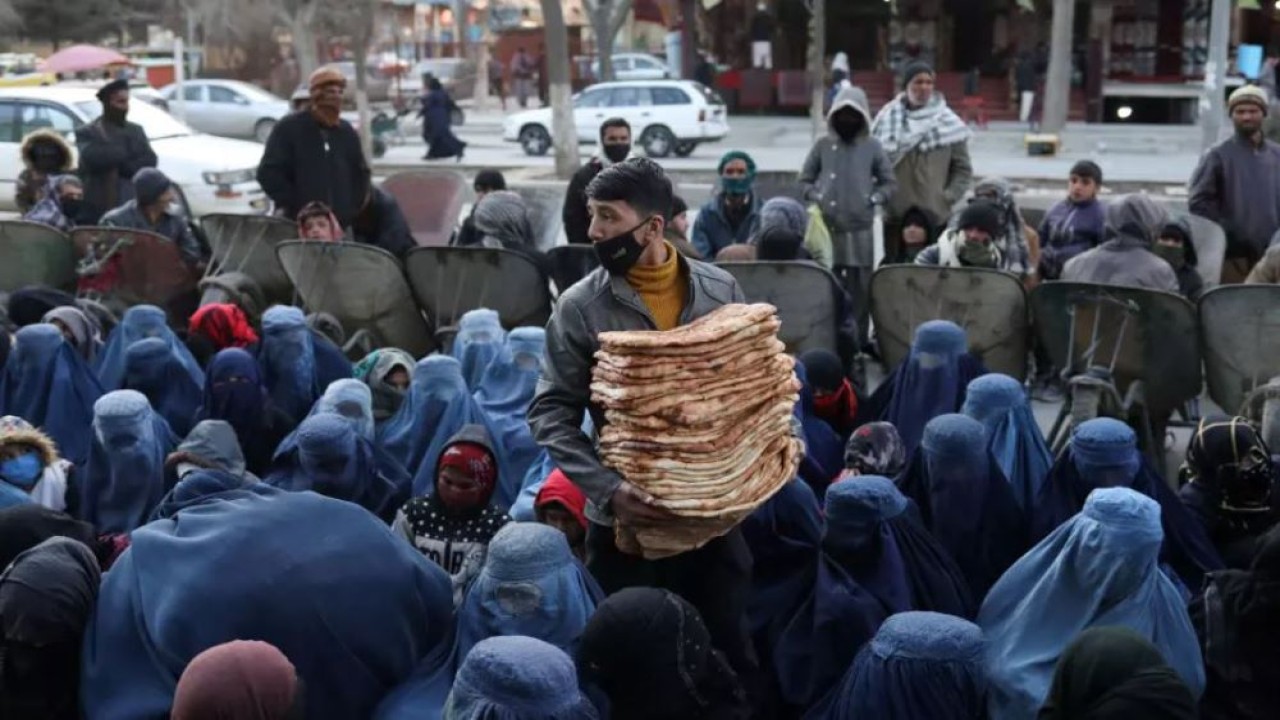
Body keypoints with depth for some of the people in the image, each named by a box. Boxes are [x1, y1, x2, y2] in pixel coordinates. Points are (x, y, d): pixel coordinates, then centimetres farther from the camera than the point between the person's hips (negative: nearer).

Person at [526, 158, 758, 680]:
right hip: (627, 517, -1)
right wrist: (607, 489, -23)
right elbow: (550, 416, -10)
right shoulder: (580, 307, -9)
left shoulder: (720, 291, -1)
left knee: (728, 647, 15)